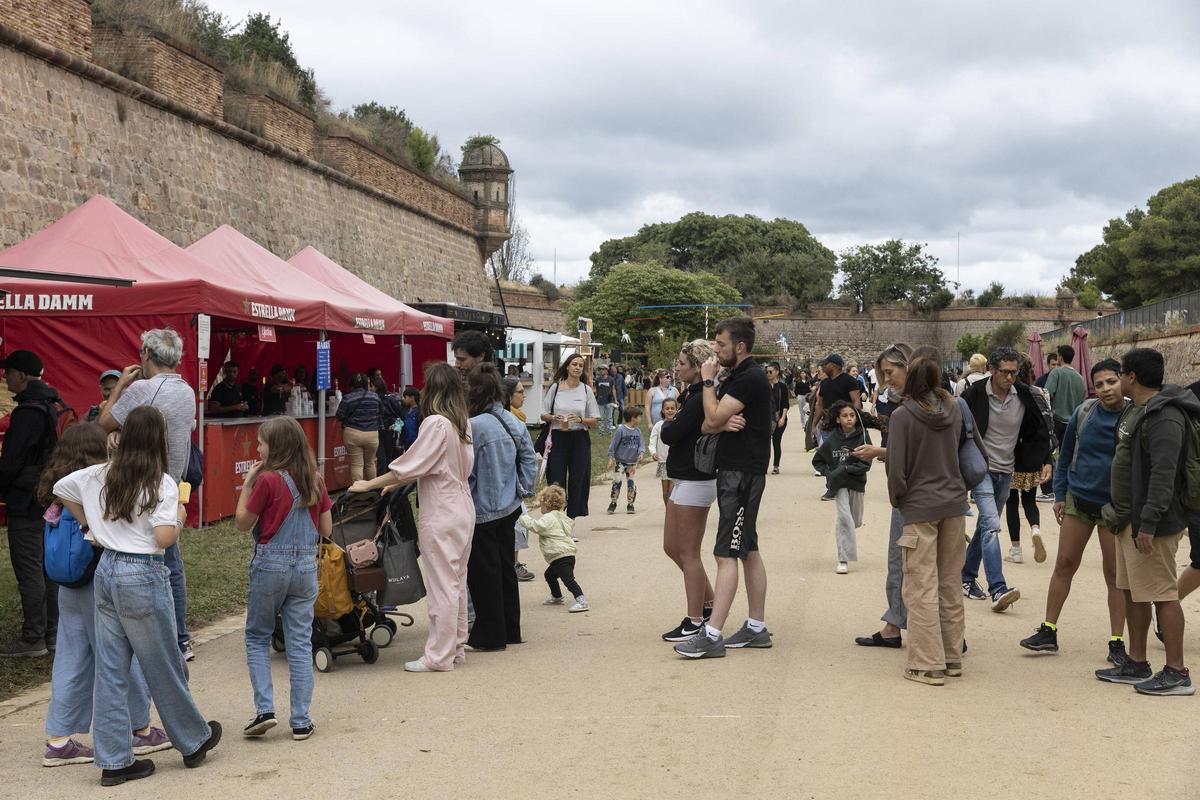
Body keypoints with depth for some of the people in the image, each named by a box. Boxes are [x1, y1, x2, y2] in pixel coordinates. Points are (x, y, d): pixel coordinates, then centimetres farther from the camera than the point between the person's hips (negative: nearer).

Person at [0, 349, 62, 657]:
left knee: (28, 570, -4)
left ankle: (32, 638, -1)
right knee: (47, 567, 14)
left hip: (26, 502, -9)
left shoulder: (28, 411, -18)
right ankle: (51, 632, 20)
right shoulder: (54, 406, 11)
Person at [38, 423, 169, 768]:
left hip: (69, 589, 7)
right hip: (101, 587, -7)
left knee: (72, 660, 13)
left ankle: (58, 740, 16)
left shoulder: (57, 491, 4)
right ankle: (140, 730, 20)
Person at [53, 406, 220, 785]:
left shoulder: (100, 475, 6)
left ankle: (114, 761, 14)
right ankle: (194, 741, 27)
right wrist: (179, 518, 1)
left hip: (106, 570, 6)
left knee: (111, 669, 9)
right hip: (143, 576, -6)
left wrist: (90, 524, 22)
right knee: (163, 666, 8)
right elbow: (163, 537, -19)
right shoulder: (162, 483, -13)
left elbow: (60, 488, 19)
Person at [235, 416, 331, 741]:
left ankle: (264, 709, 2)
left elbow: (243, 523, -5)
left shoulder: (268, 480, -13)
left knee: (257, 637, 13)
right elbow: (326, 529, 6)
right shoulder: (315, 482, 2)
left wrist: (247, 483, 0)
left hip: (270, 565, -4)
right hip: (306, 567, 4)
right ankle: (301, 721, 8)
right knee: (300, 643, 7)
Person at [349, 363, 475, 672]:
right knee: (457, 582, 16)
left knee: (441, 585, -2)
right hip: (462, 509, 9)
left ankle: (439, 656, 5)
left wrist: (369, 485, -6)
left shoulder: (435, 423, -19)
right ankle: (456, 647, 25)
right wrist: (394, 483, 13)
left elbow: (409, 466, -17)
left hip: (440, 515, -9)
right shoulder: (462, 422, 7)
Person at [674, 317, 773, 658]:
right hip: (736, 472, 11)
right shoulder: (735, 377, 18)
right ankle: (756, 627, 19)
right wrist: (722, 423, -12)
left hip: (742, 474, -11)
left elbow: (714, 416, -19)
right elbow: (707, 425, 12)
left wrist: (708, 380, -5)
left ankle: (712, 635, -13)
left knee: (727, 554, -12)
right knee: (748, 551, 13)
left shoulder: (751, 377, -14)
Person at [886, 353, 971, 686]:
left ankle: (928, 664, 1)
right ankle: (952, 658, 21)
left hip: (919, 508, -5)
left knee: (922, 588, 0)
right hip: (954, 504, 5)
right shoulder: (954, 410, 5)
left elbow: (896, 466, -12)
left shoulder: (902, 415, -11)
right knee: (950, 584, 13)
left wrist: (897, 499, 6)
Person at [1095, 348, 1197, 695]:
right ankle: (1137, 665, 24)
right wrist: (1120, 512, 22)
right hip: (1129, 519, 11)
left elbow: (1163, 475, -25)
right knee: (1132, 591, 15)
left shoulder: (1164, 417, -19)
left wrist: (1148, 524, -28)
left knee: (1162, 594, -5)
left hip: (1150, 522, -11)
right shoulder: (1135, 411, 15)